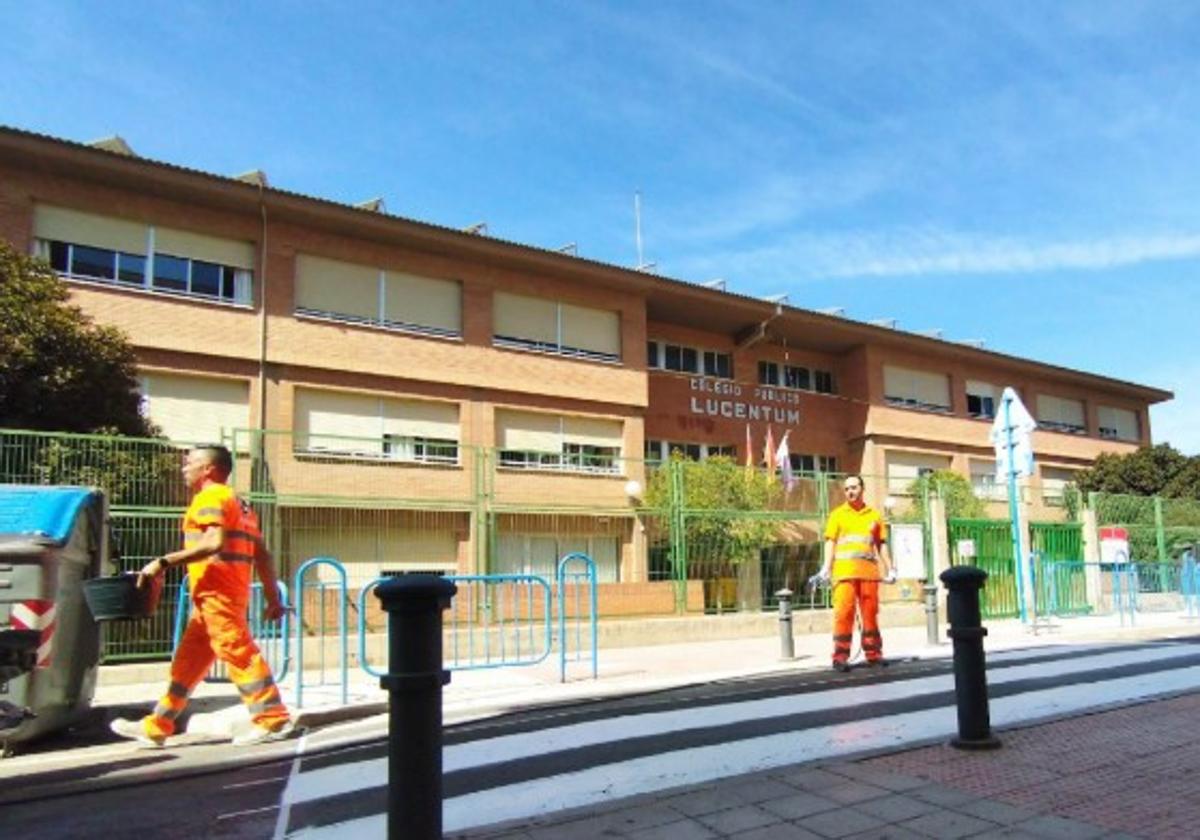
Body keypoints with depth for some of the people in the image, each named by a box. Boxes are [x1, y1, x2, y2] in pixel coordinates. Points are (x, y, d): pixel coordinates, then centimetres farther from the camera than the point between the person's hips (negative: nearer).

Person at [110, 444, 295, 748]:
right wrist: (273, 598, 17)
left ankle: (273, 719, -9)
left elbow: (215, 542, -22)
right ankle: (156, 727, 22)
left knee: (237, 651, -10)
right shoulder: (238, 504, 24)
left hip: (216, 591, -10)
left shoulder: (210, 497, -4)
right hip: (213, 596, 10)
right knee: (188, 659, 14)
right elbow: (262, 556, 18)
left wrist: (164, 562, -20)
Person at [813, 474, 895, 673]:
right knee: (843, 612, -6)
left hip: (868, 571, 2)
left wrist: (889, 569, 7)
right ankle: (840, 656, -5)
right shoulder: (837, 514, 9)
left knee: (870, 612, 6)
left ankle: (873, 653, 15)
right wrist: (826, 568, -8)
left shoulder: (874, 515, 14)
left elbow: (882, 545, 15)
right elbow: (830, 542, 2)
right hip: (844, 571, -2)